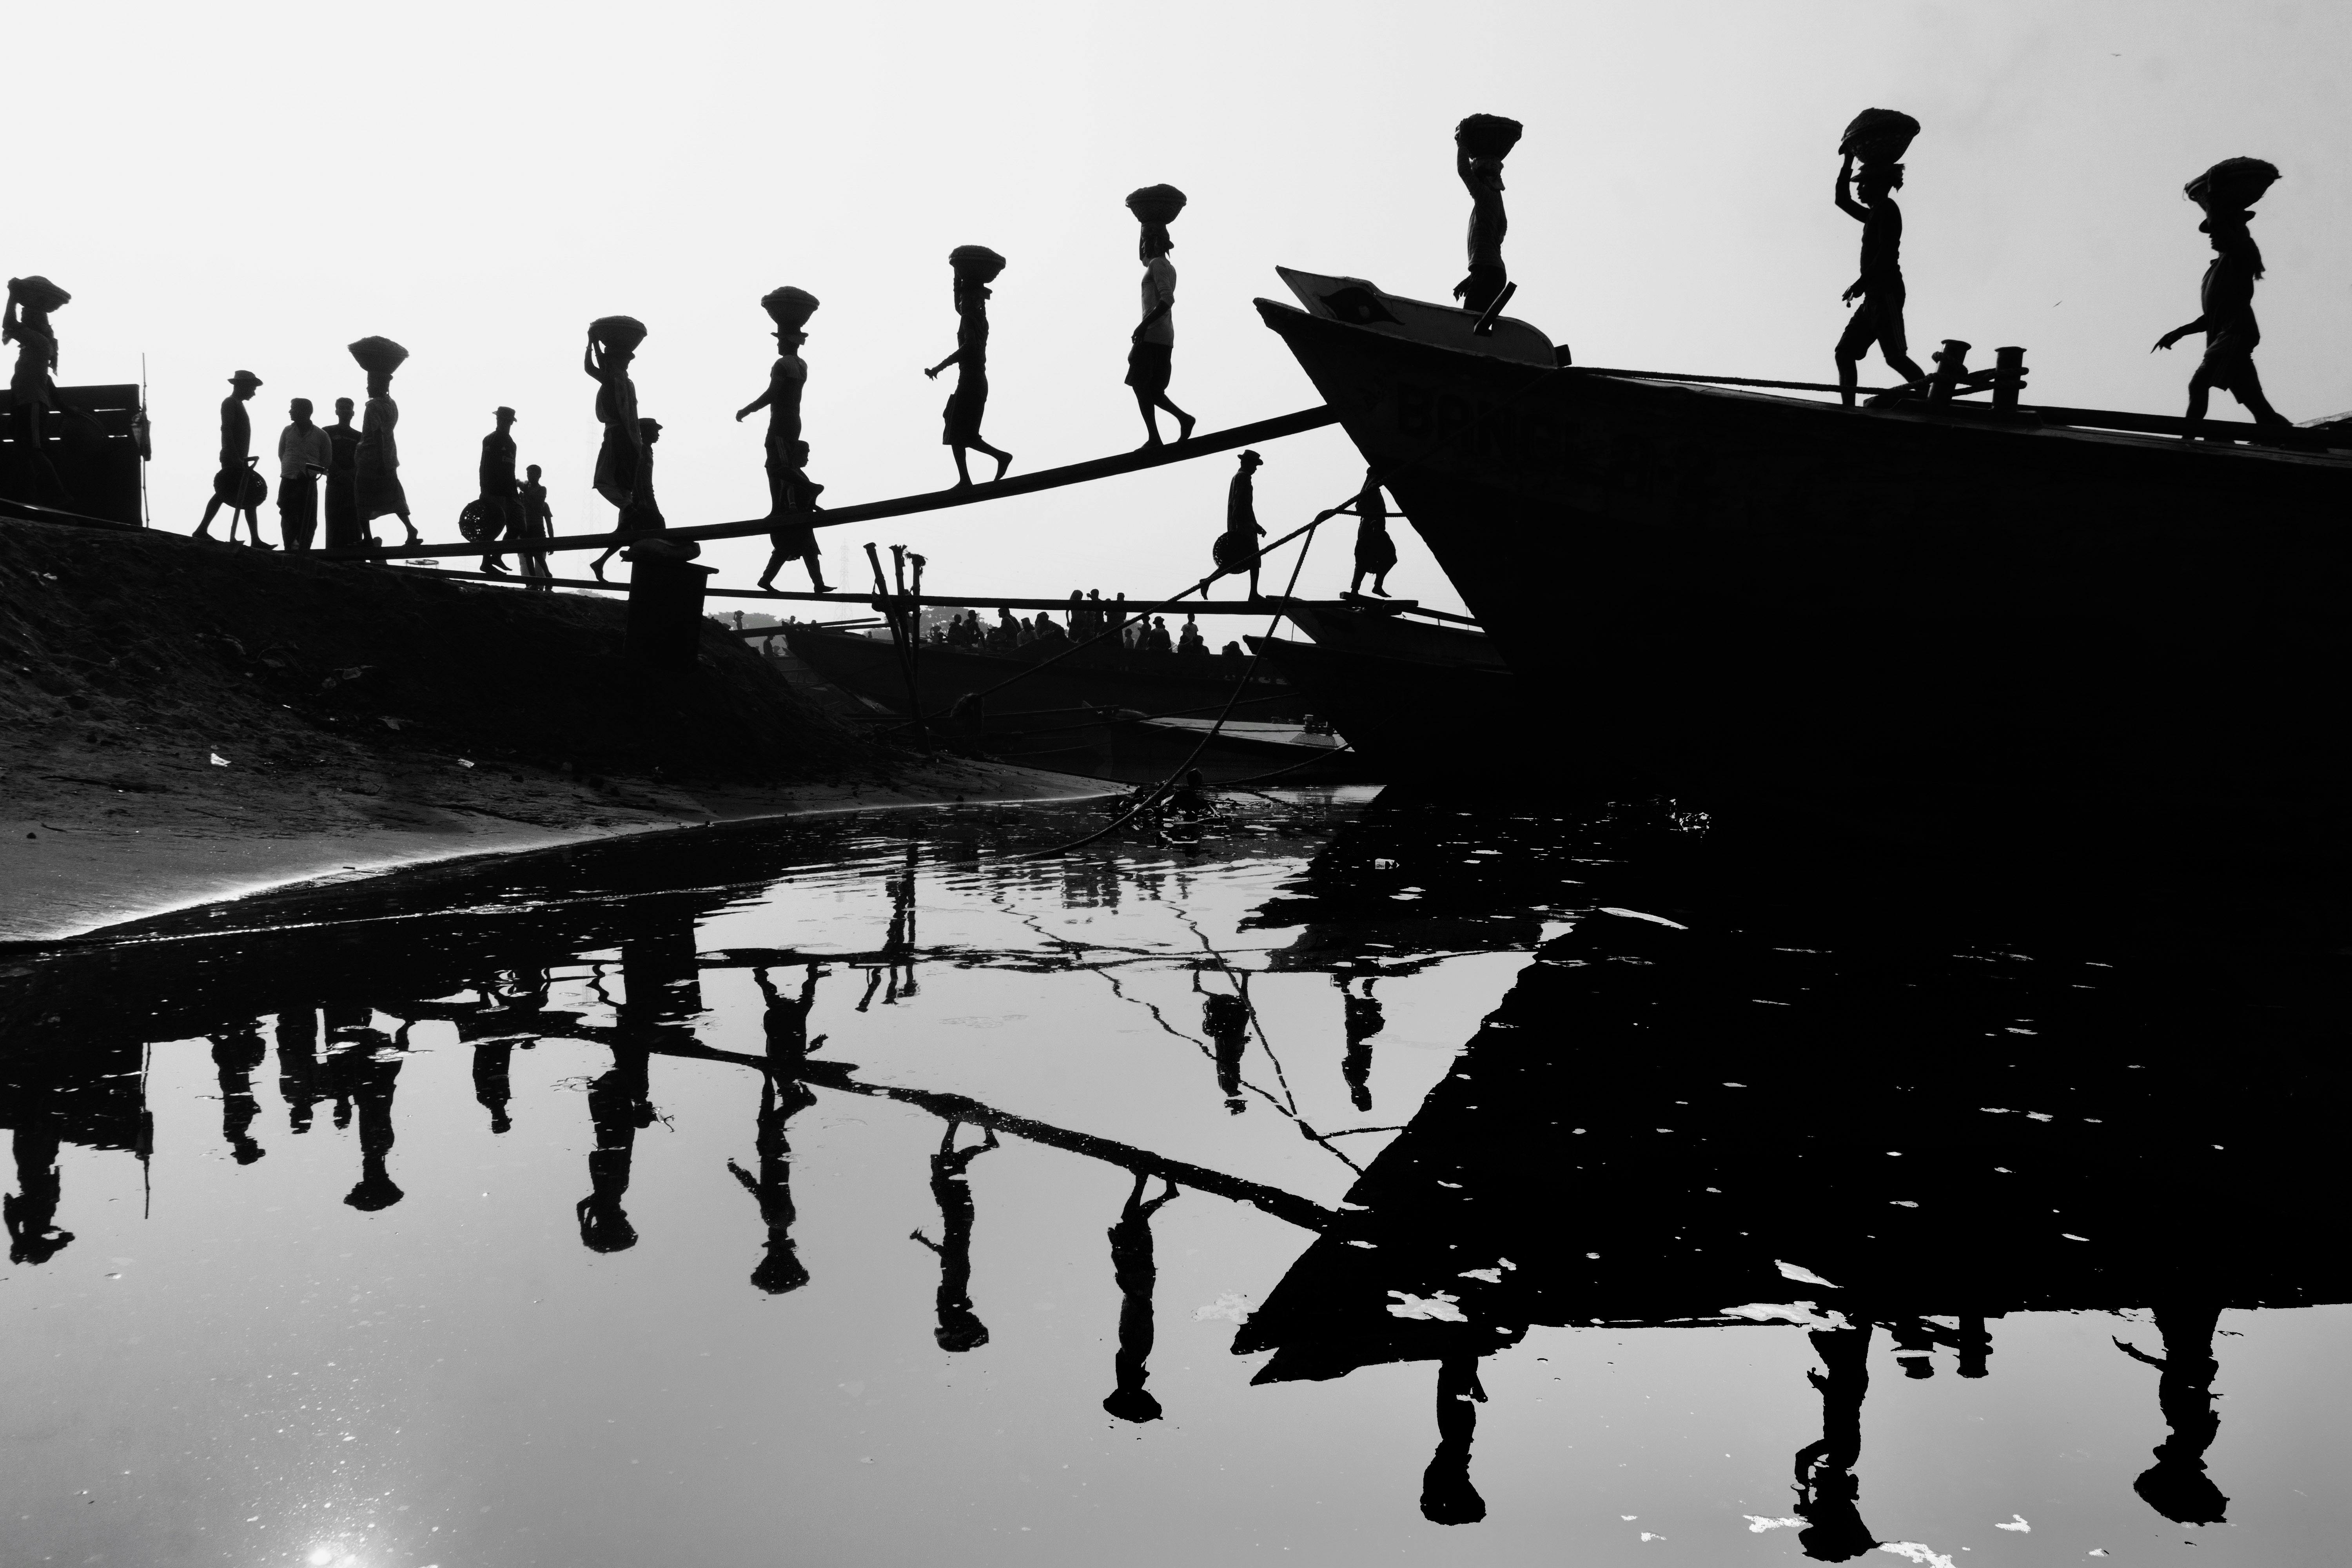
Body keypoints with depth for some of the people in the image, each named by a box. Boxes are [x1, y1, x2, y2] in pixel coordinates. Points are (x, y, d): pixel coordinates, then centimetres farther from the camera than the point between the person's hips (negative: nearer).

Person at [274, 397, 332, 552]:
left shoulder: (321, 435, 2)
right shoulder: (288, 431, 10)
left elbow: (327, 462, 8)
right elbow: (281, 454, 20)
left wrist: (313, 471, -1)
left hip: (309, 483, -2)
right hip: (288, 481, 2)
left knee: (308, 521, -3)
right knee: (288, 518, 0)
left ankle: (303, 550, 4)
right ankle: (290, 549, 5)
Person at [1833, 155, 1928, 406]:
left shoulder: (1887, 209, -5)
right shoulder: (1875, 214, 22)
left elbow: (1887, 253, -17)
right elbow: (1842, 200, 34)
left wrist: (1860, 284, -19)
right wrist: (1848, 162, 27)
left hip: (1886, 294, -10)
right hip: (1874, 296, 10)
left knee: (1895, 356, -16)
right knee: (1844, 352, 5)